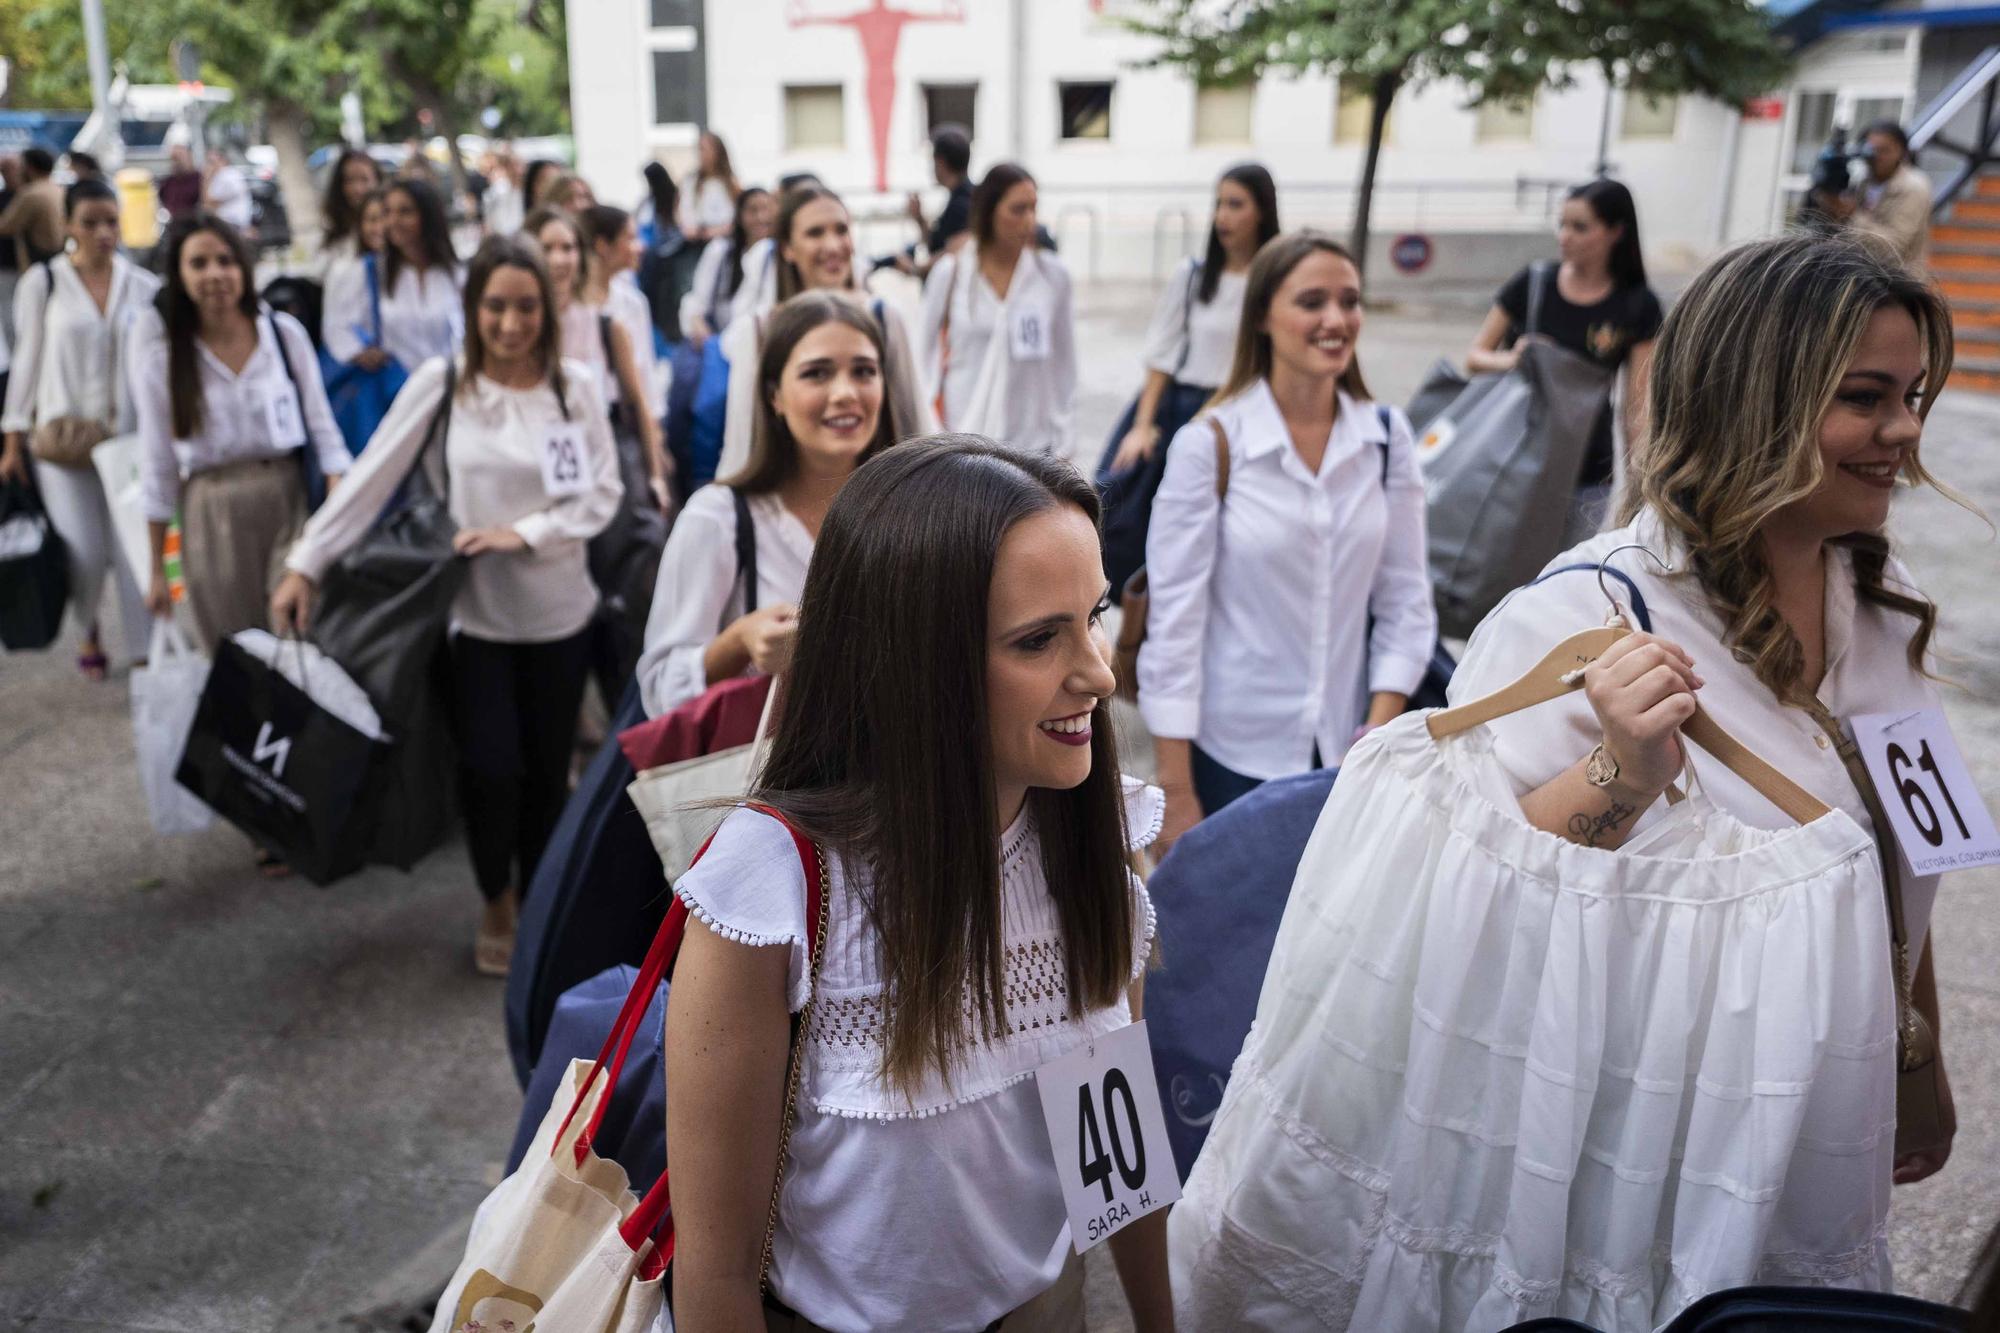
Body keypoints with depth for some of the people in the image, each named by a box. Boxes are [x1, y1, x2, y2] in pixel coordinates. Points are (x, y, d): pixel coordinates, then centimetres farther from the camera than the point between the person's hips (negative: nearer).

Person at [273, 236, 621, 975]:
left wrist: (525, 533, -14)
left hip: (558, 614, 1)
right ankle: (495, 905, 24)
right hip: (474, 612, -1)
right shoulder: (439, 382, -6)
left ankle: (535, 904, 33)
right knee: (491, 768, -5)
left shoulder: (575, 386, -2)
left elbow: (602, 493, -2)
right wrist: (306, 562, -9)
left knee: (547, 772, 8)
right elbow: (371, 479, -6)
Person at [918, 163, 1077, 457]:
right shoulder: (950, 273, -2)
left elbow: (1064, 360, 6)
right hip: (963, 437, -1)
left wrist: (1061, 438, 5)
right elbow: (927, 353, 6)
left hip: (1032, 442, 1)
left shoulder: (1052, 274, 0)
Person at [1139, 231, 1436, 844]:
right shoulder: (1209, 445, -11)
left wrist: (1379, 736, -6)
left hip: (1345, 753, 3)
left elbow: (1406, 599, 4)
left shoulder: (1387, 437, 0)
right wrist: (1176, 795, -10)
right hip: (1231, 758, -3)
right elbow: (1175, 620, -11)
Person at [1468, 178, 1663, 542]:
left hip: (1588, 475, -1)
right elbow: (1475, 356, 8)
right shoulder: (1531, 284, 4)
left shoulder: (1637, 307, 1)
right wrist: (1509, 360, -14)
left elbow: (1637, 406, 0)